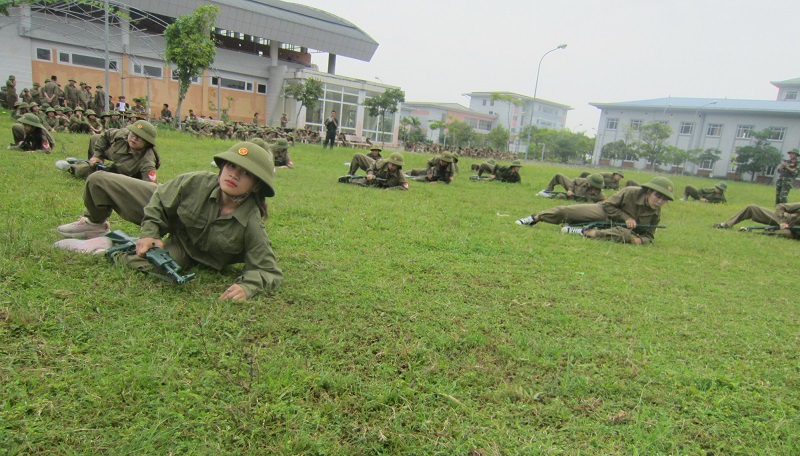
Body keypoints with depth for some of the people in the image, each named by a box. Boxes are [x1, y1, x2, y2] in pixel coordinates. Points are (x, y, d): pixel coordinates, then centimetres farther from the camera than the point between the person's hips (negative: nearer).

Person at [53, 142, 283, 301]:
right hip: (166, 217, 3)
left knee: (149, 261, -36)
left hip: (185, 250, -2)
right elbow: (160, 202, -10)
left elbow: (269, 271, -32)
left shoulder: (251, 226, -35)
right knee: (99, 181, 2)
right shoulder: (197, 182, -28)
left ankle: (107, 245, -3)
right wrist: (150, 233, -22)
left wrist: (247, 286, -51)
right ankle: (96, 225, 37)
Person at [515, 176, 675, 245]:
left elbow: (649, 235, 1)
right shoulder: (631, 192, -22)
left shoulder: (656, 213, -10)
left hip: (622, 227, 2)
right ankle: (535, 218, 2)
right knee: (567, 210, -13)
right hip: (604, 212, -1)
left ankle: (585, 232, -35)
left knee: (627, 235, -37)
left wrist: (641, 239, -23)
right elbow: (608, 205, -15)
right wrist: (626, 217, -24)